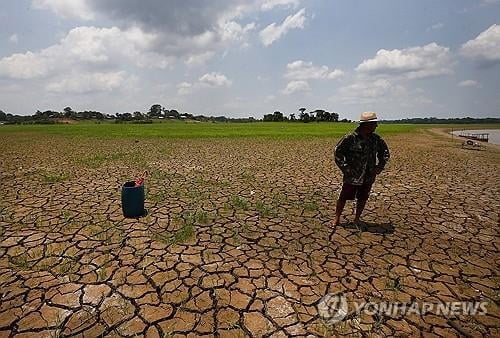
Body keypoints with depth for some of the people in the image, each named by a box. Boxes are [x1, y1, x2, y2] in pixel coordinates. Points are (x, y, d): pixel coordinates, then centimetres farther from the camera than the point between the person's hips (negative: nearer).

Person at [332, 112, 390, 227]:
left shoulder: (376, 139, 1)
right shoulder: (350, 138, -16)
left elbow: (385, 152, 17)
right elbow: (338, 152, -12)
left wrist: (380, 166, 8)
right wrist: (346, 168, -13)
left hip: (368, 177, 5)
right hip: (352, 176, -5)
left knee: (362, 199, 14)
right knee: (343, 197, 6)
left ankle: (357, 219, 32)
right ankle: (337, 218, 23)